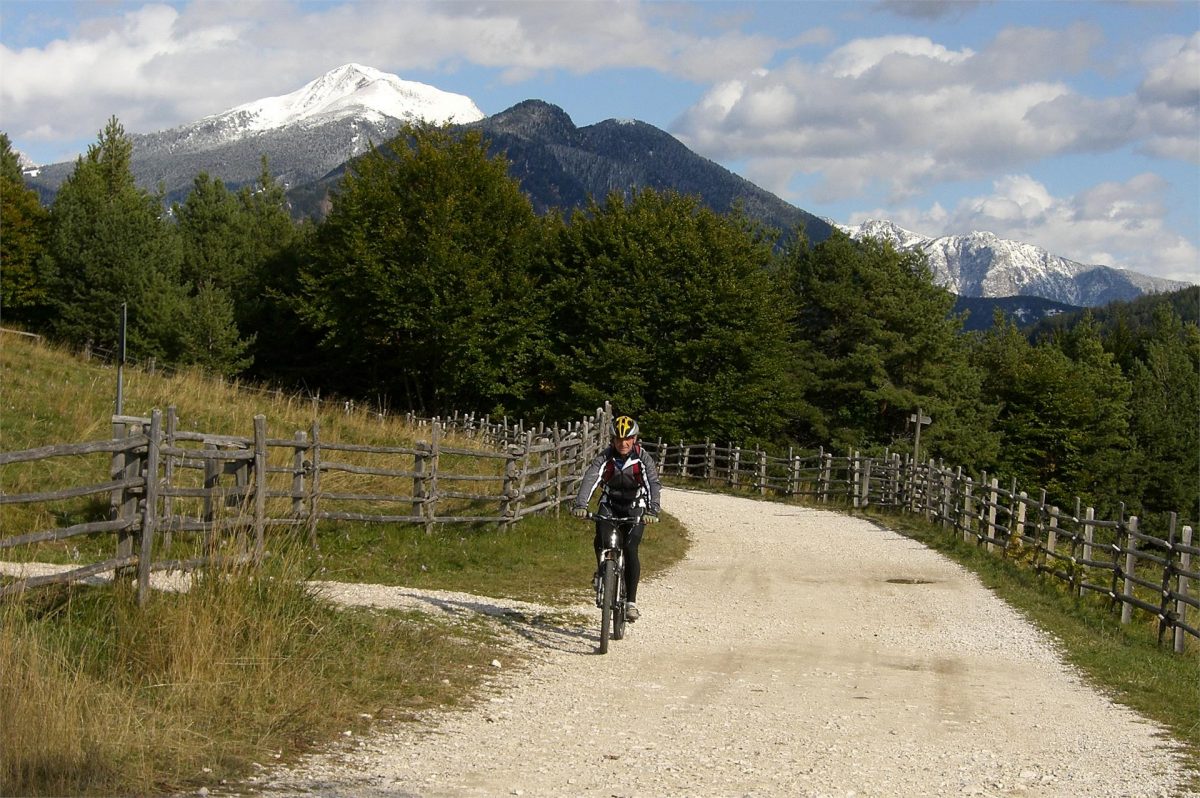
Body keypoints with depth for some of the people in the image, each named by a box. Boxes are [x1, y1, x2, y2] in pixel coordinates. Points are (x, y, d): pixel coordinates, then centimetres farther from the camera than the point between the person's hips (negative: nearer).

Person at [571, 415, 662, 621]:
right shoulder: (605, 457, -16)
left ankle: (631, 601, -13)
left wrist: (652, 510, -48)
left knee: (630, 549, -19)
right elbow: (590, 478, -30)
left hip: (635, 508, -1)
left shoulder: (643, 459, -18)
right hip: (609, 505, 1)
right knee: (600, 542, -23)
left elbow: (654, 484, -30)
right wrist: (580, 504, -47)